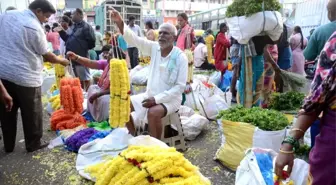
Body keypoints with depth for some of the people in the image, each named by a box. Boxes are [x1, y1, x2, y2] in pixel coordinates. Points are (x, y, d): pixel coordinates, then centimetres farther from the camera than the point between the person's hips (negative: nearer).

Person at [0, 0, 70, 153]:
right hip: (25, 76, -7)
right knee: (32, 113, 8)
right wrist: (62, 61, 11)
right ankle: (33, 144, 20)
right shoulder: (35, 27, -13)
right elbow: (46, 55, -5)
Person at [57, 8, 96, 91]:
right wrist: (61, 32, 12)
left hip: (81, 57, -9)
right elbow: (68, 39, 23)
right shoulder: (73, 26, 16)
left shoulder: (86, 26, -11)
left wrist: (82, 48, -8)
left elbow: (91, 42, -17)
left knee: (85, 78, 0)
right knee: (78, 79, 19)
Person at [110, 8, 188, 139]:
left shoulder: (180, 57, -14)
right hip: (150, 95, 6)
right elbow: (134, 39, -11)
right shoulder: (154, 48, 0)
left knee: (153, 112, -34)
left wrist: (157, 99, -23)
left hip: (170, 99, -6)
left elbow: (180, 86, -17)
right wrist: (120, 23, -29)